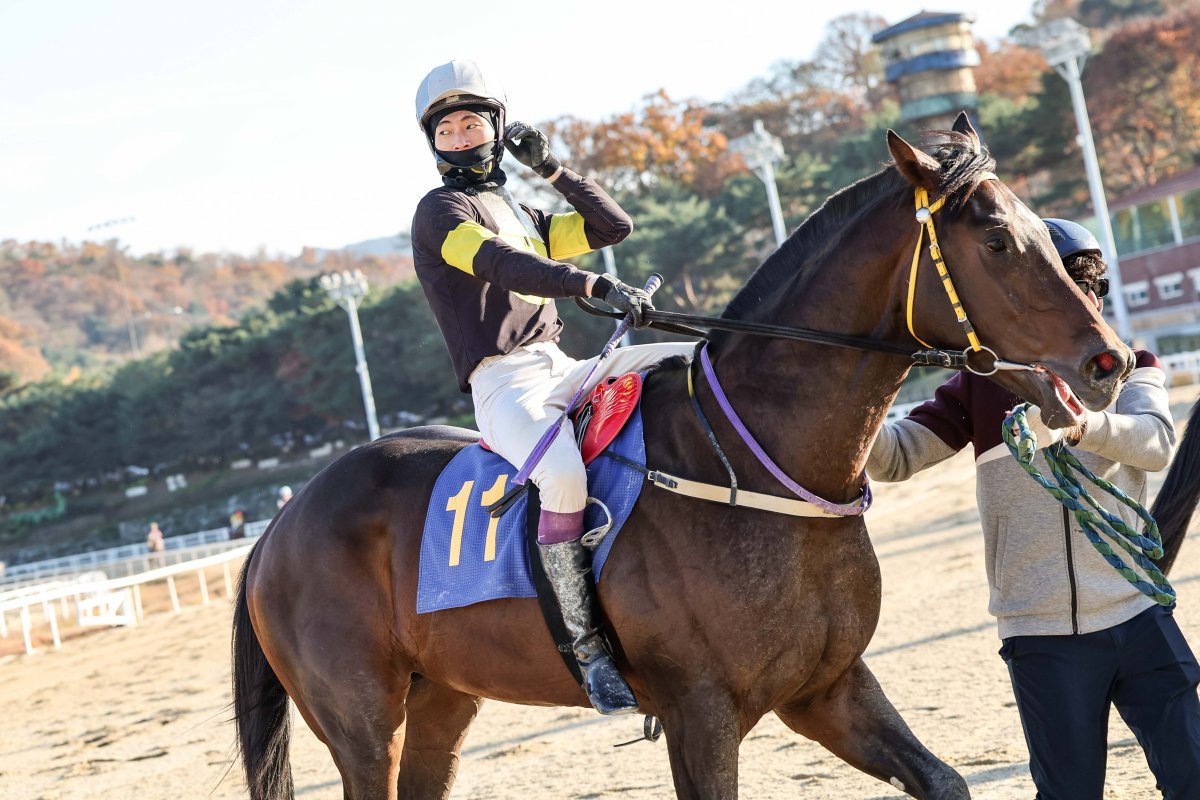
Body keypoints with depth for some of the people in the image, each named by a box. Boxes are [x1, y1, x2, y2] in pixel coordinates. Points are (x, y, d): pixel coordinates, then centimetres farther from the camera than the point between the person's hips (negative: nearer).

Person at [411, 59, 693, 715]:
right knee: (565, 477, -38)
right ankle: (588, 649, -30)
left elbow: (615, 226, 26)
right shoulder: (441, 209, 1)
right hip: (505, 386, -8)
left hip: (563, 369, 8)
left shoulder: (523, 215, 26)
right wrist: (596, 286, -30)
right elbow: (501, 265, -18)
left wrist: (552, 169, 17)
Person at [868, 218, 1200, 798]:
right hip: (1042, 637, -1)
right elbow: (896, 456, -1)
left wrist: (1077, 424, -37)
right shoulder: (982, 383, 5)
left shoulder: (1128, 369, 4)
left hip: (1138, 618, 1)